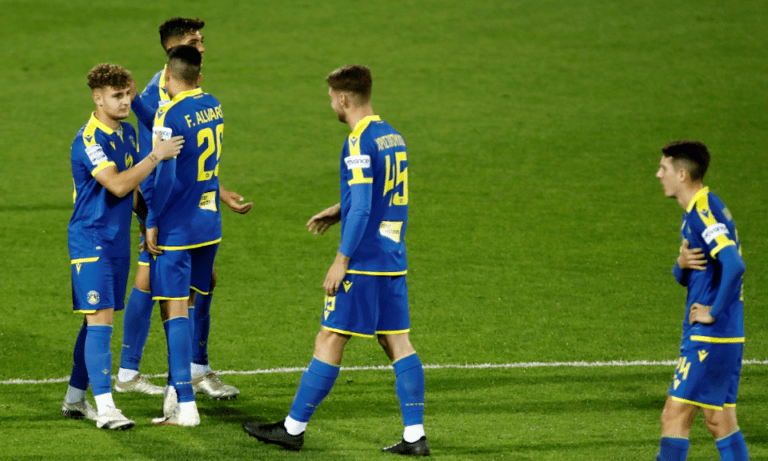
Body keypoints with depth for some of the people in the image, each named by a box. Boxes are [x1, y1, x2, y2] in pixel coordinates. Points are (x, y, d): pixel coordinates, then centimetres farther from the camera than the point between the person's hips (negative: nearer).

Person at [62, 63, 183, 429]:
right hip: (90, 240, -8)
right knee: (100, 320, -13)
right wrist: (157, 155, -23)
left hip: (118, 240, 8)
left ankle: (75, 398, 22)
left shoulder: (127, 132, 11)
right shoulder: (88, 140, -17)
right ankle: (104, 409, -15)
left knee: (96, 321, 12)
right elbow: (118, 185, -26)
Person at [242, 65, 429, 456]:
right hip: (393, 261, 8)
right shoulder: (393, 138, 12)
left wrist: (341, 261, -16)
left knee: (329, 341, -1)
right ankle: (415, 436, 3)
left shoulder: (360, 144, -15)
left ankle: (293, 428, 6)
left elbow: (362, 208, -20)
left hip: (364, 262, -8)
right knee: (397, 343, 7)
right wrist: (339, 211, 22)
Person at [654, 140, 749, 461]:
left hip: (709, 336, -10)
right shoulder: (695, 212, 16)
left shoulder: (704, 212, -16)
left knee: (674, 419, -7)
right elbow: (685, 277, 21)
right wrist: (682, 264, -2)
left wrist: (714, 311, -20)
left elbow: (734, 265, -29)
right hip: (725, 338, 10)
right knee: (720, 421, 11)